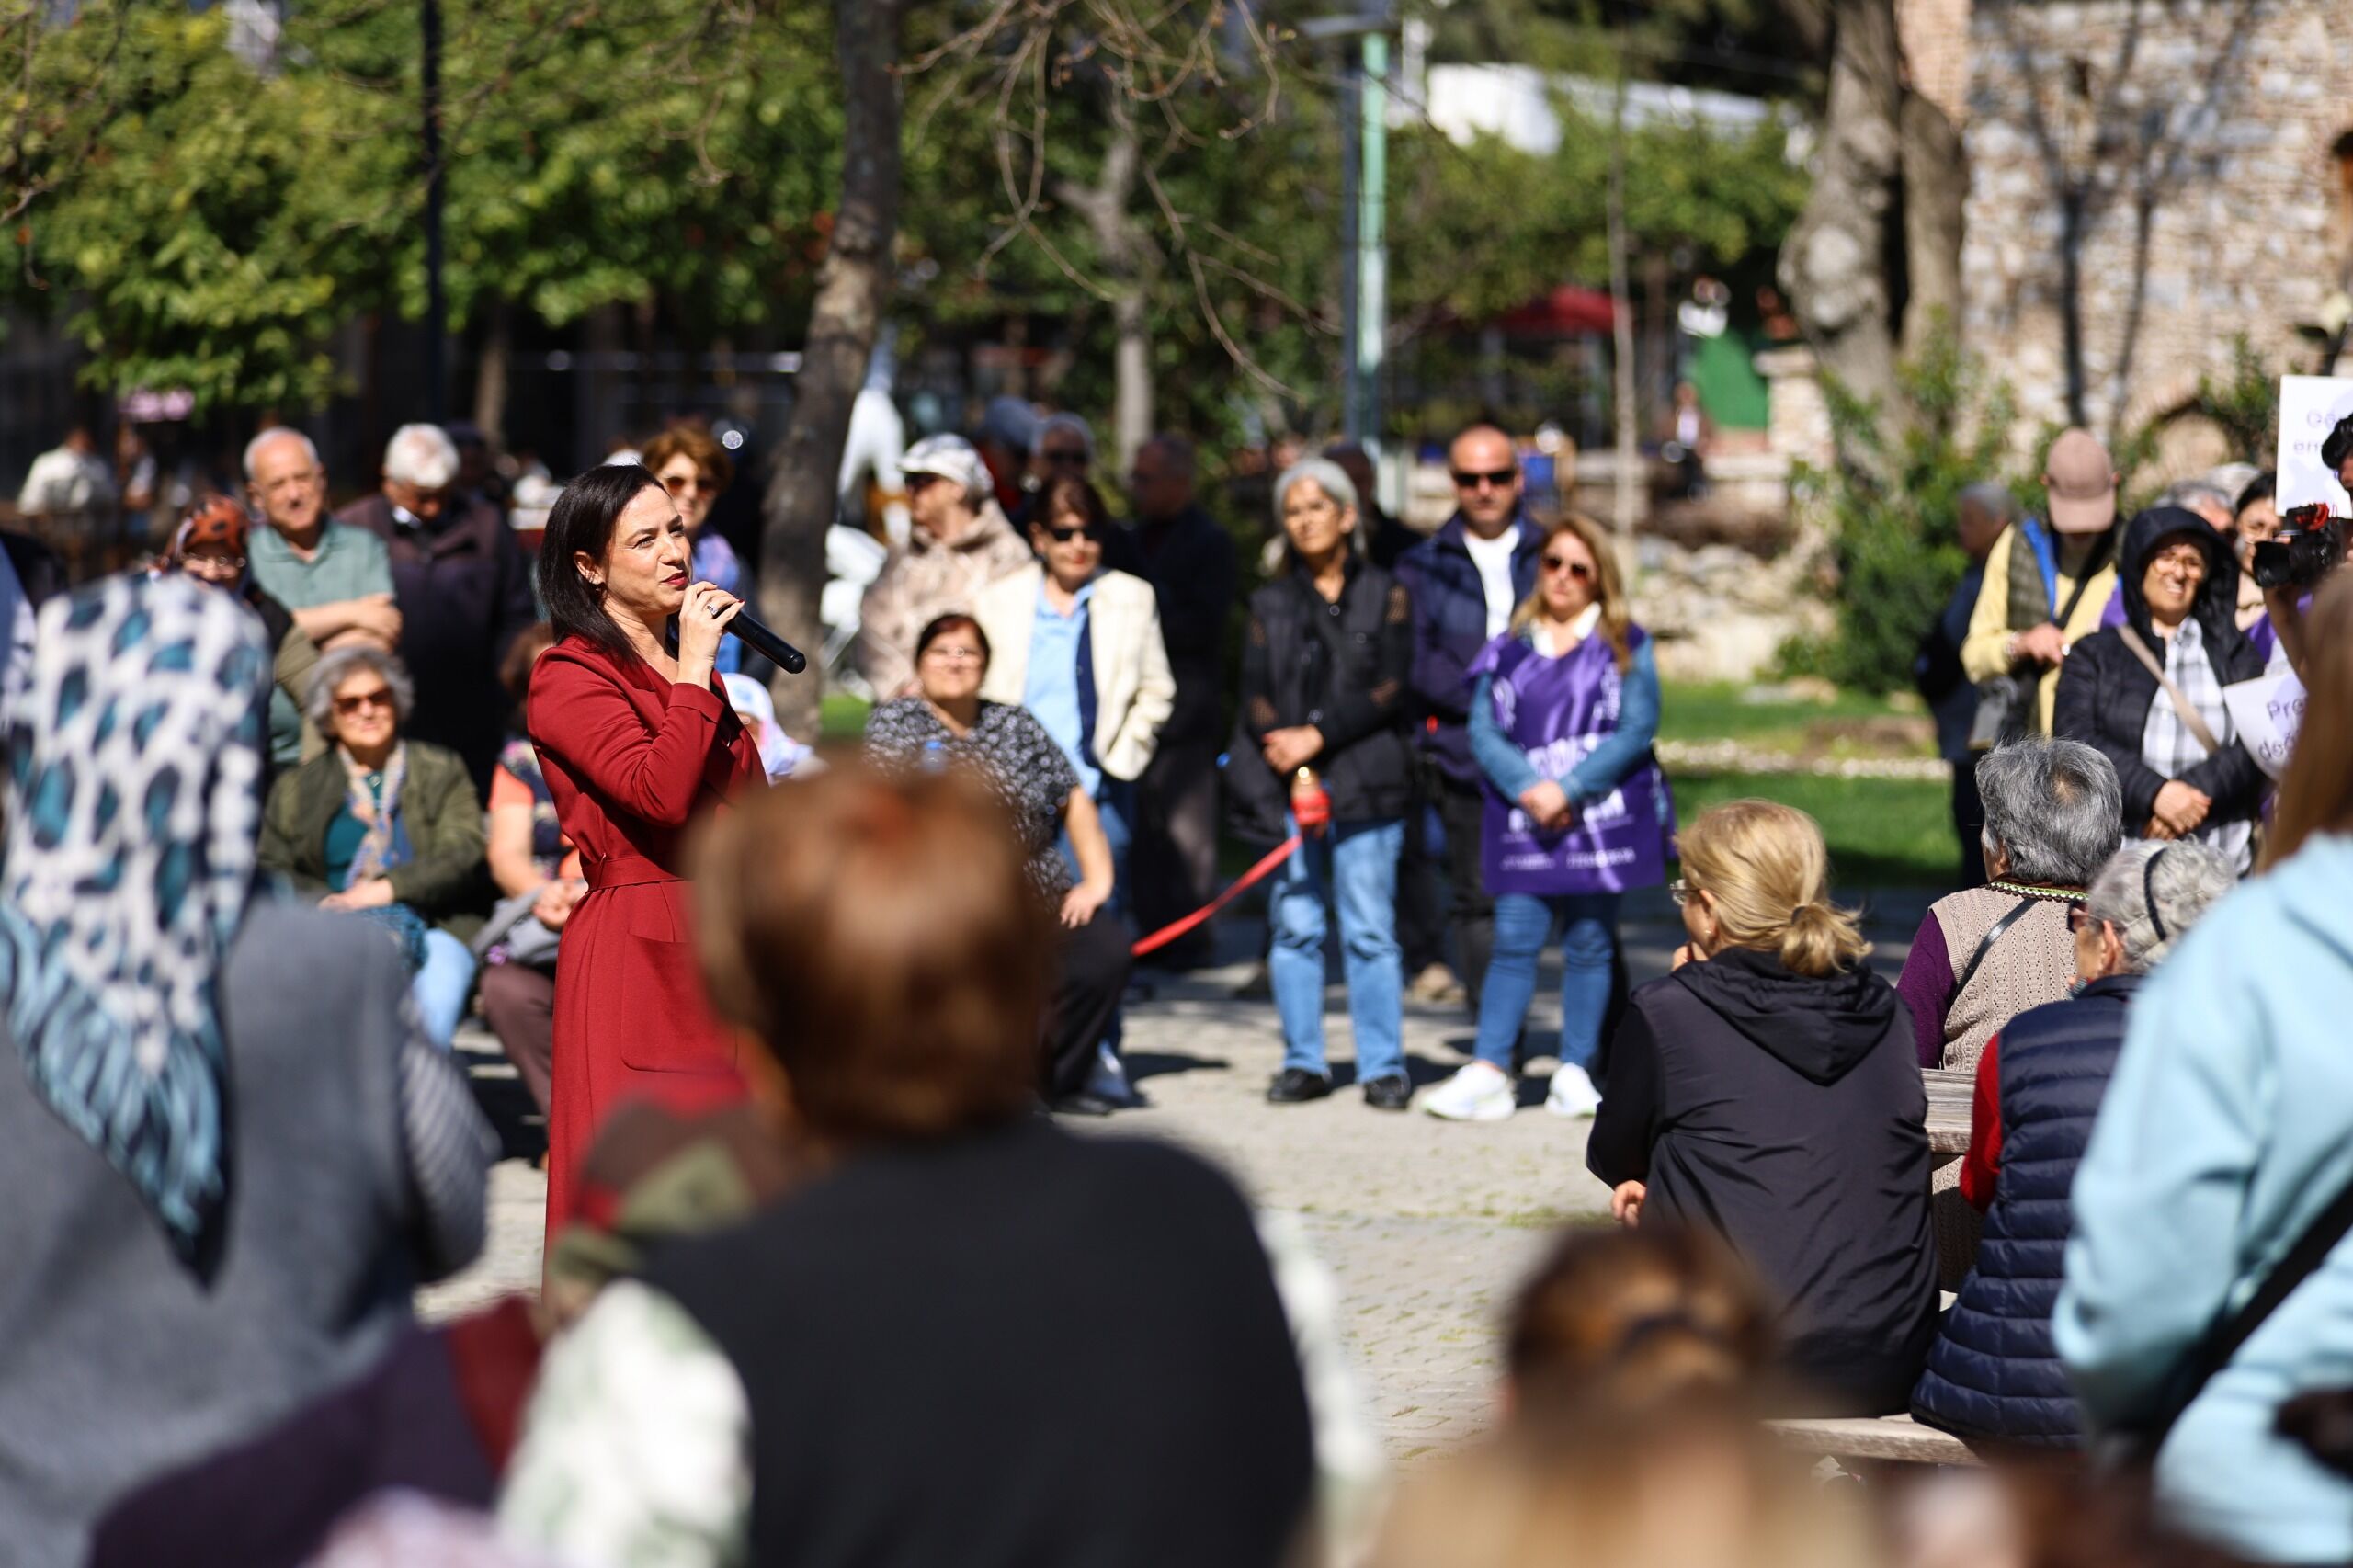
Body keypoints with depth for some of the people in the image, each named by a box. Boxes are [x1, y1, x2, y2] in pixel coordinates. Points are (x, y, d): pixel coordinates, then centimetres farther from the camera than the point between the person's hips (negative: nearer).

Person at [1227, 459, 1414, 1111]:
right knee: (1294, 926, 2)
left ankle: (1383, 1066, -2)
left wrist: (1318, 735, -9)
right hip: (1286, 781, 3)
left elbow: (1390, 688, -1)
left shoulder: (1385, 595, 8)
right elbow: (1254, 693, 7)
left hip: (1364, 781, -3)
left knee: (1369, 929, -5)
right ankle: (1303, 1062, 8)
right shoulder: (1271, 603, 15)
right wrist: (1283, 747, -11)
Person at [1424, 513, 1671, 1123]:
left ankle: (1575, 1073, 9)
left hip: (1600, 815, -1)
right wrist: (1528, 788, -14)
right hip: (1523, 820, 1)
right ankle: (1488, 1073, -12)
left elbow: (1638, 729, -4)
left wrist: (1568, 789, -13)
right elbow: (1483, 731, 3)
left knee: (1589, 944, 3)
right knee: (1515, 940, -7)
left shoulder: (1625, 645, 5)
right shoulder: (1508, 648, 10)